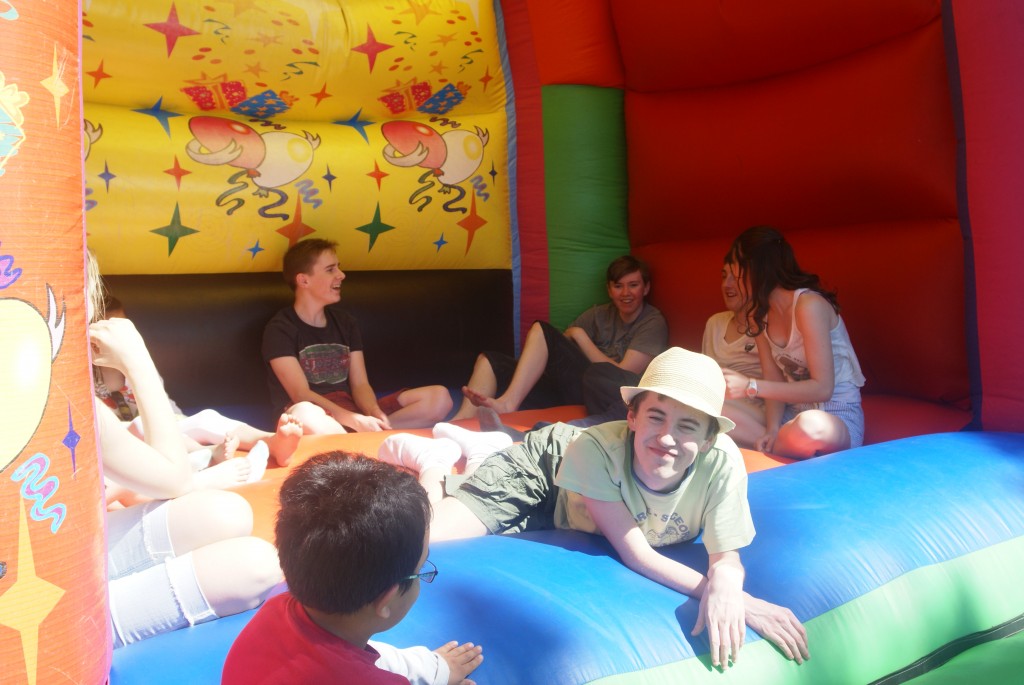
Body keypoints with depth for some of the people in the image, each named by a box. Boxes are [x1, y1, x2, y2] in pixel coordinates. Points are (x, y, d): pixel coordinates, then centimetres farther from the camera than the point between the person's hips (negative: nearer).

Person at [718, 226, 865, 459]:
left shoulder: (809, 304, -19)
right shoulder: (758, 313, 3)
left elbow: (822, 388, -22)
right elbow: (775, 380, -1)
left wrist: (751, 387, -28)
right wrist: (772, 430, -19)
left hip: (838, 417, -4)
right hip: (794, 412, 5)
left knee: (810, 427, -41)